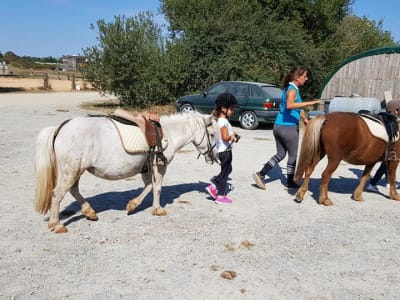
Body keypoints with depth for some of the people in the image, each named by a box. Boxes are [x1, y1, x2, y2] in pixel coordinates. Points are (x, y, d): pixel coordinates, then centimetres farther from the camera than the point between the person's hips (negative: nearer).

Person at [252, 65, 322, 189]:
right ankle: (290, 182, 22)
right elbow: (289, 105, -38)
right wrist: (308, 103, -41)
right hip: (289, 128, -9)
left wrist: (305, 120, 31)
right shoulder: (292, 90, -16)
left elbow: (297, 108, 25)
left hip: (278, 126, 9)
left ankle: (260, 174, 9)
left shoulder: (289, 88, 14)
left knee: (280, 154, 16)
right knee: (293, 155, 9)